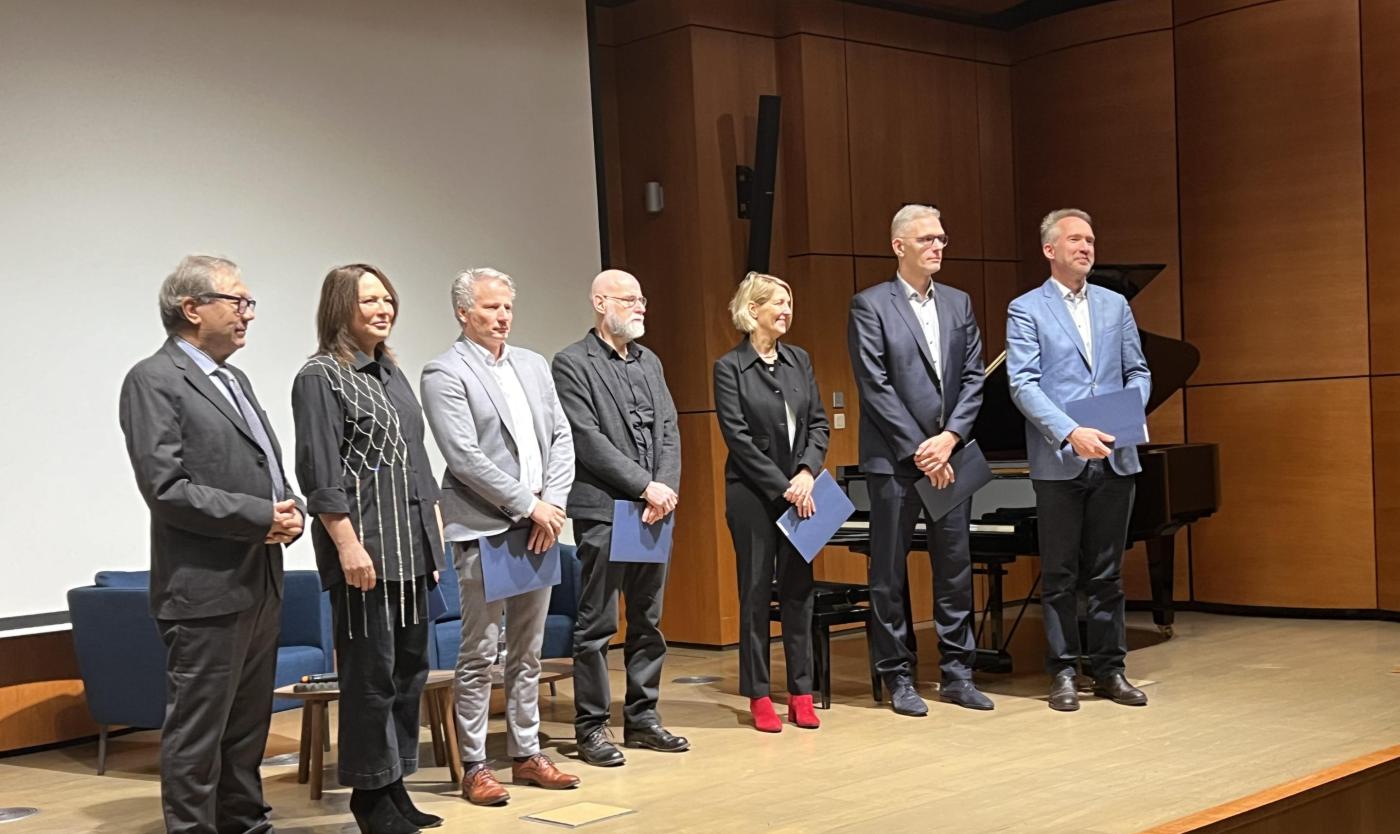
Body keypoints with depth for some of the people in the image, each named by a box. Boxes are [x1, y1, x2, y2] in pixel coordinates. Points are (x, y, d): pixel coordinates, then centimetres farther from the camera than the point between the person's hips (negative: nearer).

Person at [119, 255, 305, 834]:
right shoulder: (153, 382, -9)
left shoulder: (234, 380, 17)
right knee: (197, 734, -1)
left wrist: (291, 510, 1)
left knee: (247, 730, 16)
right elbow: (166, 488, -18)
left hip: (260, 585, 8)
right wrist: (261, 517, -17)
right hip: (206, 590, -8)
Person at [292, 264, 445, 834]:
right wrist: (348, 544, -19)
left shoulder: (391, 373, 16)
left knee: (410, 665, 11)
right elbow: (319, 473, -13)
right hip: (364, 546, -8)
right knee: (371, 670, -2)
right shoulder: (320, 376, -7)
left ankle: (395, 784, 21)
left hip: (411, 545, 8)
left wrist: (434, 525, 16)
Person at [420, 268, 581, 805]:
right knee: (479, 655, 0)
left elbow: (561, 438, 10)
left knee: (528, 652, 13)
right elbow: (465, 458, -15)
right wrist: (529, 506, -14)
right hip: (483, 530, -6)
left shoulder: (533, 365, 13)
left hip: (539, 526, 6)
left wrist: (552, 503, -5)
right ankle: (474, 767, 8)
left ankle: (526, 754, 22)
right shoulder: (445, 374, -7)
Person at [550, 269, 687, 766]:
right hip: (603, 511, -6)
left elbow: (669, 431, 11)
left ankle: (642, 718, 20)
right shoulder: (572, 364, -4)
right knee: (597, 626, -1)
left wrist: (666, 489, -6)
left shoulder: (650, 363, 17)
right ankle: (592, 727, 7)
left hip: (653, 510, 7)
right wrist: (646, 486, -14)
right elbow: (588, 439, -12)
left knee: (648, 622, 11)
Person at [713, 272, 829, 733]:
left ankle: (801, 694, 14)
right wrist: (782, 487, -13)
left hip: (800, 492, 4)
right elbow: (738, 437, -10)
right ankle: (759, 697, 11)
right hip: (753, 495, -4)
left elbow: (818, 423, 7)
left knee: (799, 591, 7)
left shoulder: (799, 360, 10)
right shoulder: (730, 367, -5)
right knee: (756, 592, 3)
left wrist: (807, 472, -9)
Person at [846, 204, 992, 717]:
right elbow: (875, 388, -9)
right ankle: (898, 678, 12)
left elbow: (973, 378, 7)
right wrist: (919, 451, -12)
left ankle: (957, 674, 17)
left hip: (948, 456, 5)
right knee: (890, 573, 3)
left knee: (955, 568, 8)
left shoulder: (959, 304, 12)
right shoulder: (870, 306, -3)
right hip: (894, 460, -4)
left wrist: (950, 438, -8)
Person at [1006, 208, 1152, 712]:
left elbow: (1138, 372, 14)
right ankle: (1063, 672, 12)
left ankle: (1109, 669, 18)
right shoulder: (1026, 310, -1)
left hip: (1114, 457, 4)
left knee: (1107, 573, 9)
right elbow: (1023, 385, -10)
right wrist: (1070, 433, -21)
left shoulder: (1115, 306, 13)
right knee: (1060, 575, 4)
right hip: (1059, 460, -4)